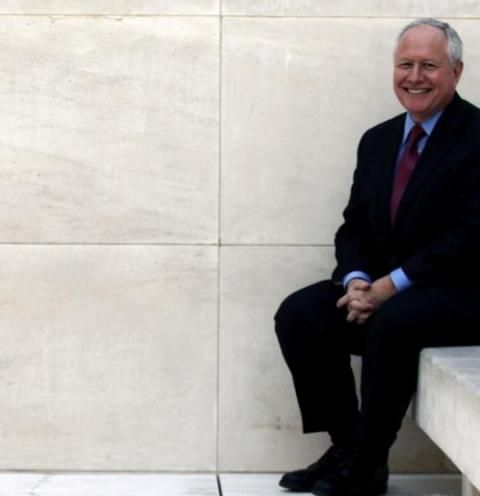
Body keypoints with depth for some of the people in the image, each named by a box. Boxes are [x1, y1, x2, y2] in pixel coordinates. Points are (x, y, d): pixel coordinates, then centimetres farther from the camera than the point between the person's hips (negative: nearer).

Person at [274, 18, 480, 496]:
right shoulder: (377, 140, 11)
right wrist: (357, 279, -11)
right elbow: (354, 226, 11)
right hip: (382, 286, 7)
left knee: (392, 322, -36)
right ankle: (347, 444, -3)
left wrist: (391, 285, -22)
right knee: (297, 314, -14)